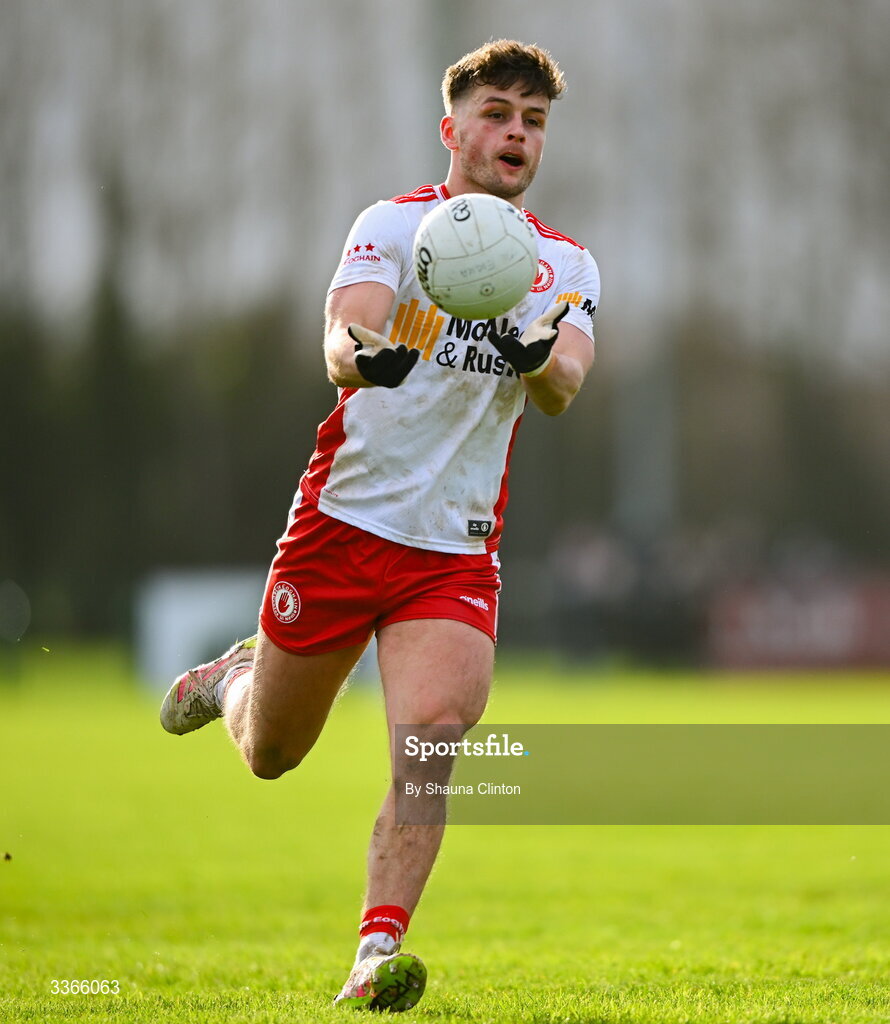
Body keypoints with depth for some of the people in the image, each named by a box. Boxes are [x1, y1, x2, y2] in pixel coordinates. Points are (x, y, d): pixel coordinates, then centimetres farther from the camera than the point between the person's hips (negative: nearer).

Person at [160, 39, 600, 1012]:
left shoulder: (567, 265, 7)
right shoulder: (395, 222, -5)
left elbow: (564, 387, -11)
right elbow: (342, 334, -23)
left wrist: (541, 358, -36)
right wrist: (359, 353, -47)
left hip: (457, 550, 2)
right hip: (345, 520, -2)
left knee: (434, 731, -21)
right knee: (269, 754, 12)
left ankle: (377, 951, -19)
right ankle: (231, 679, 47)